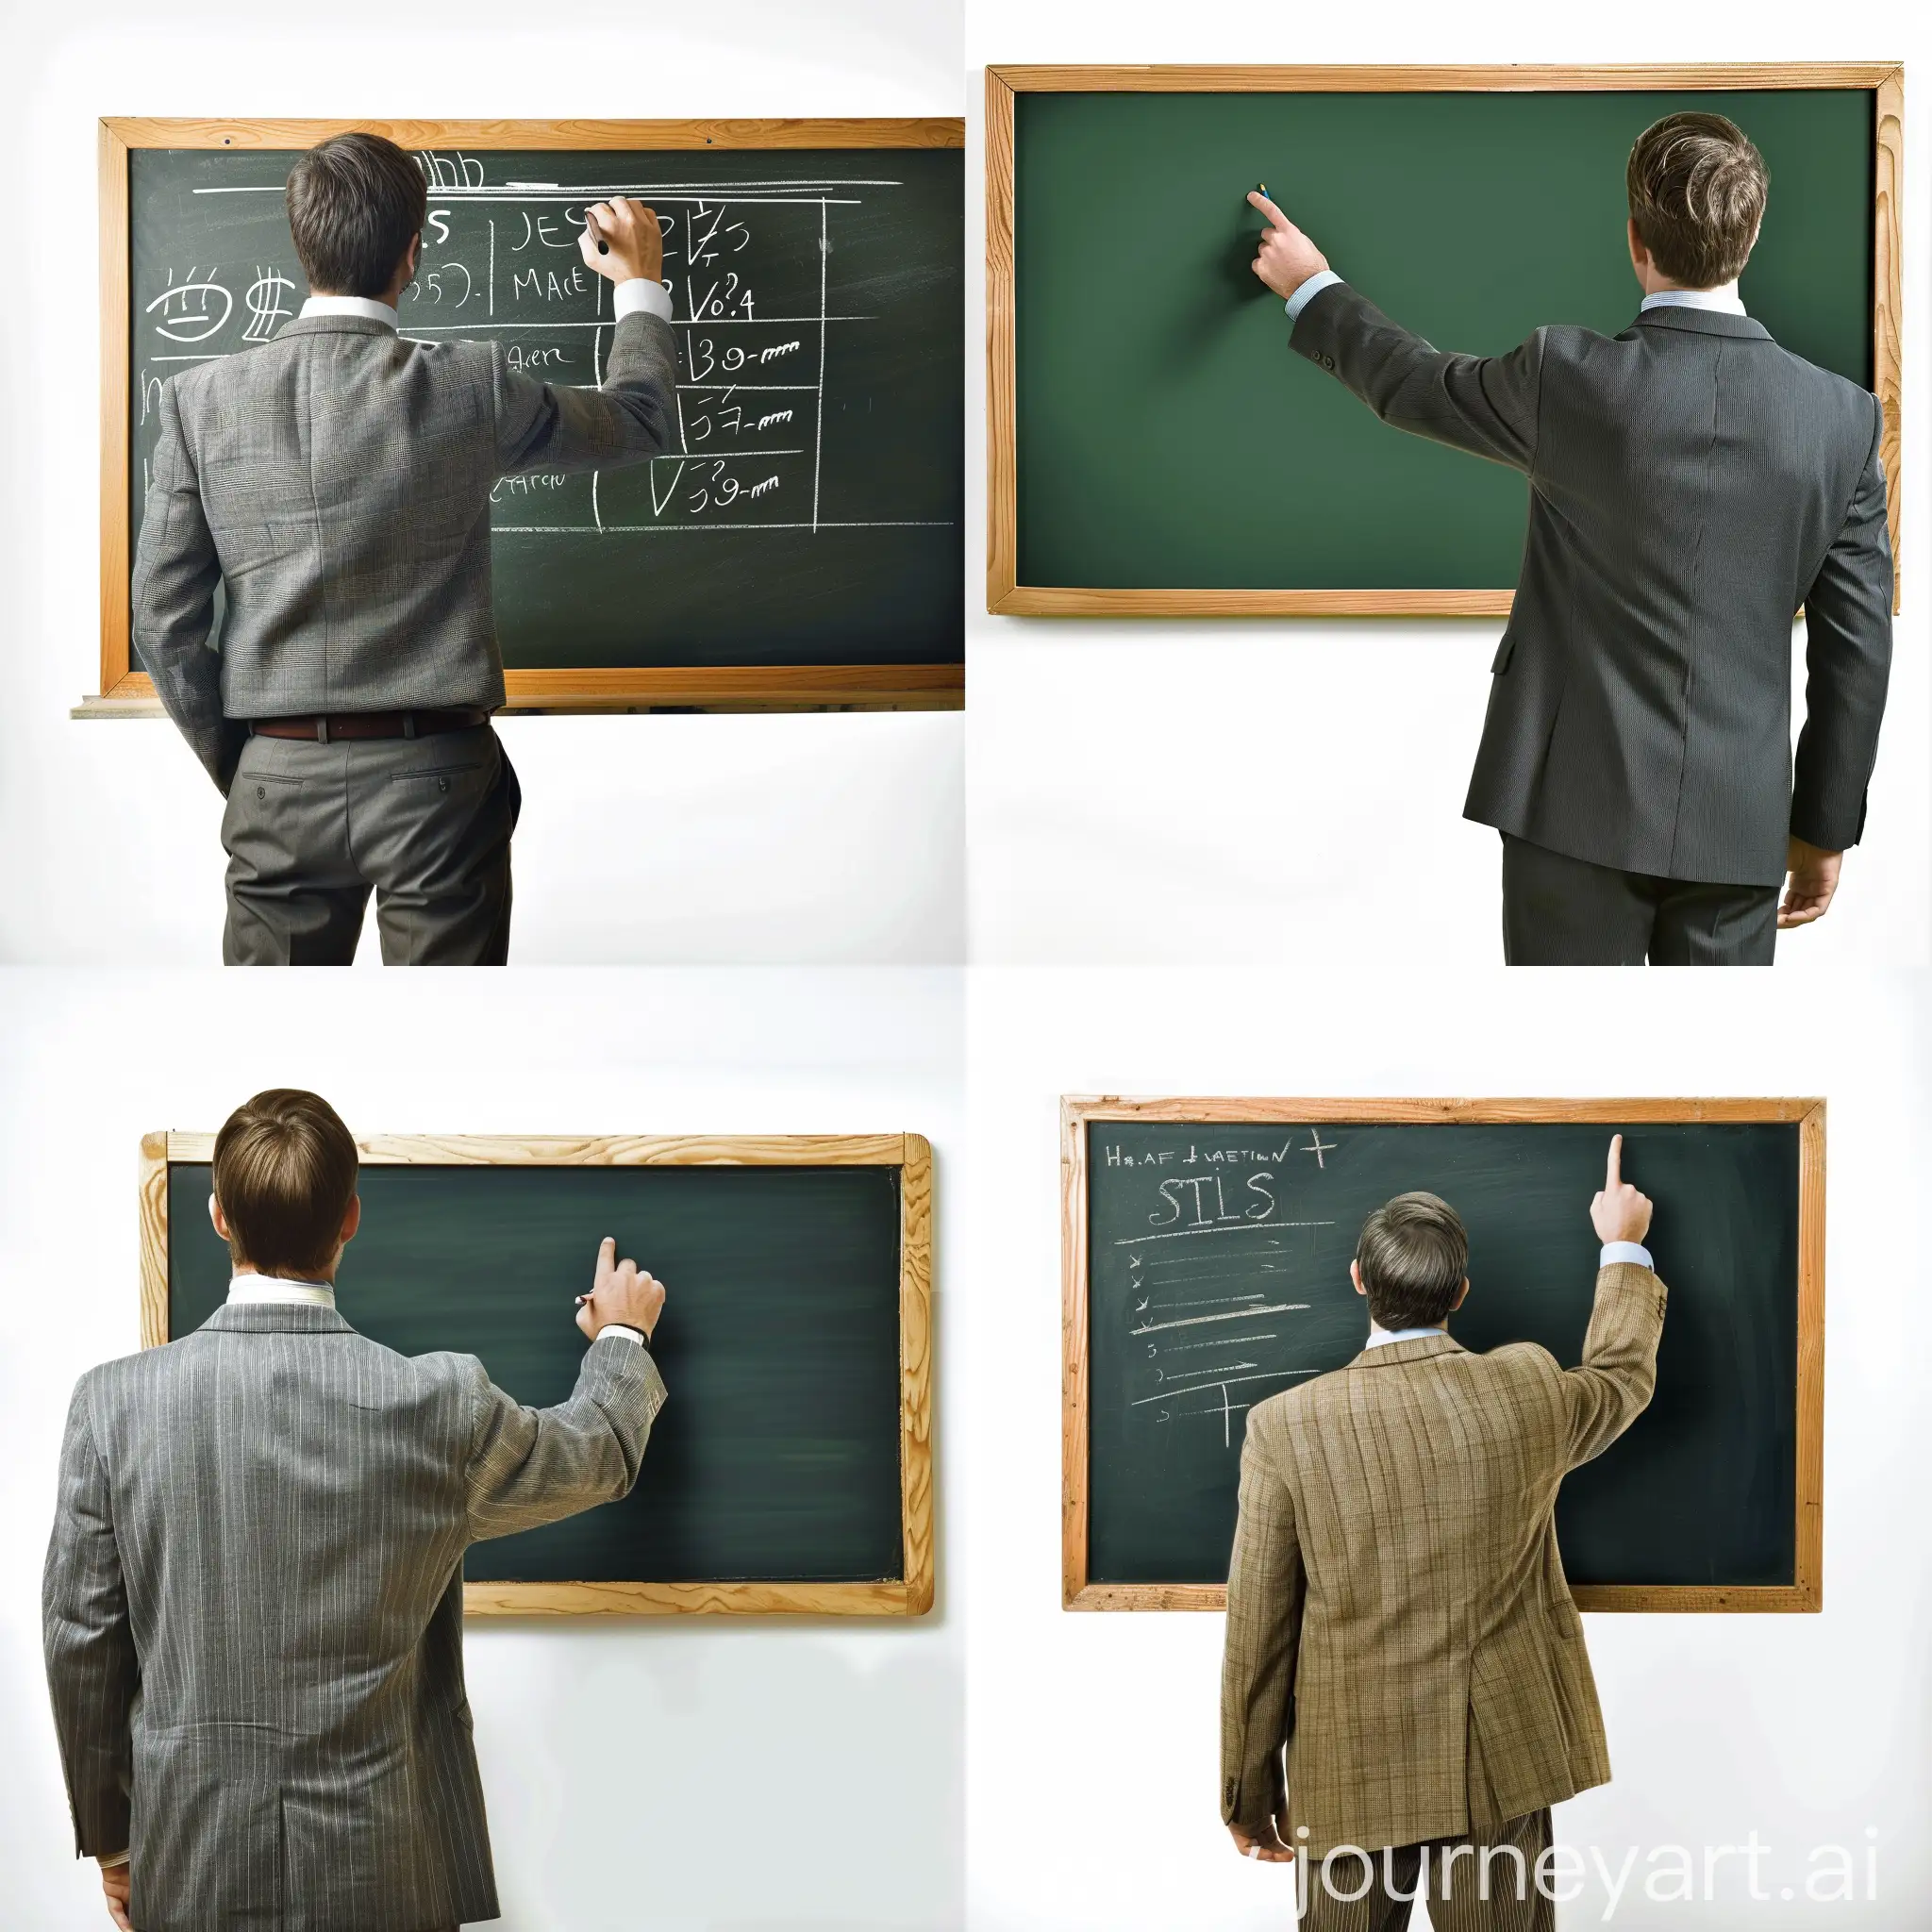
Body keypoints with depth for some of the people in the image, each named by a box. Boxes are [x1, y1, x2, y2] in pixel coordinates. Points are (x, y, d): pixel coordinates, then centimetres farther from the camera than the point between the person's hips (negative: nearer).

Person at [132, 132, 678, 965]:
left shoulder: (201, 399, -4)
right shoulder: (467, 388, -8)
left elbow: (165, 619, -1)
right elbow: (640, 418, 11)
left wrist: (235, 770, 12)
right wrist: (639, 285, 29)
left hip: (280, 779, 2)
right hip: (434, 778, -2)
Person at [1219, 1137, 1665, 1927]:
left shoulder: (1285, 1426, -12)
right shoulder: (1529, 1391, -6)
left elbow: (1258, 1634, -7)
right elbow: (1623, 1373, 19)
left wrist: (1251, 1793, 5)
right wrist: (1624, 1247, 35)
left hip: (1352, 1778, -1)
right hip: (1500, 1768, 2)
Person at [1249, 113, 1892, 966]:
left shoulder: (1568, 378, -12)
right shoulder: (1846, 417, -5)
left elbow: (1413, 384, 8)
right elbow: (1858, 645, 0)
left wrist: (1311, 288, 28)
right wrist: (1826, 827, 12)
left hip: (1579, 801, -2)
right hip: (1738, 823, 2)